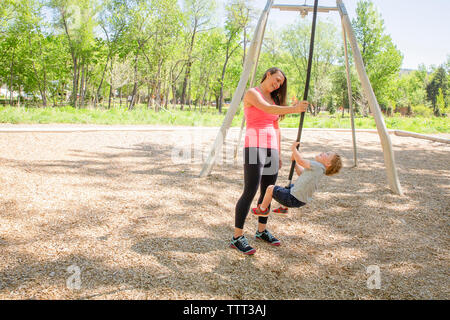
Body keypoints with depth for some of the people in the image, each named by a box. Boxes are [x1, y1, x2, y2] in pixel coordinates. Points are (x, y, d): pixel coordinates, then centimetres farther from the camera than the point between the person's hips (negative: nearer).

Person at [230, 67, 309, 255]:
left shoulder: (274, 99, 22)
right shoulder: (252, 93, -2)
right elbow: (266, 109, -21)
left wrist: (278, 153, 17)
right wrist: (293, 109, -34)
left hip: (271, 149, 8)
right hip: (254, 146, -8)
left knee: (268, 192, 9)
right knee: (250, 192, -12)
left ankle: (261, 231, 23)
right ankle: (237, 238, -6)